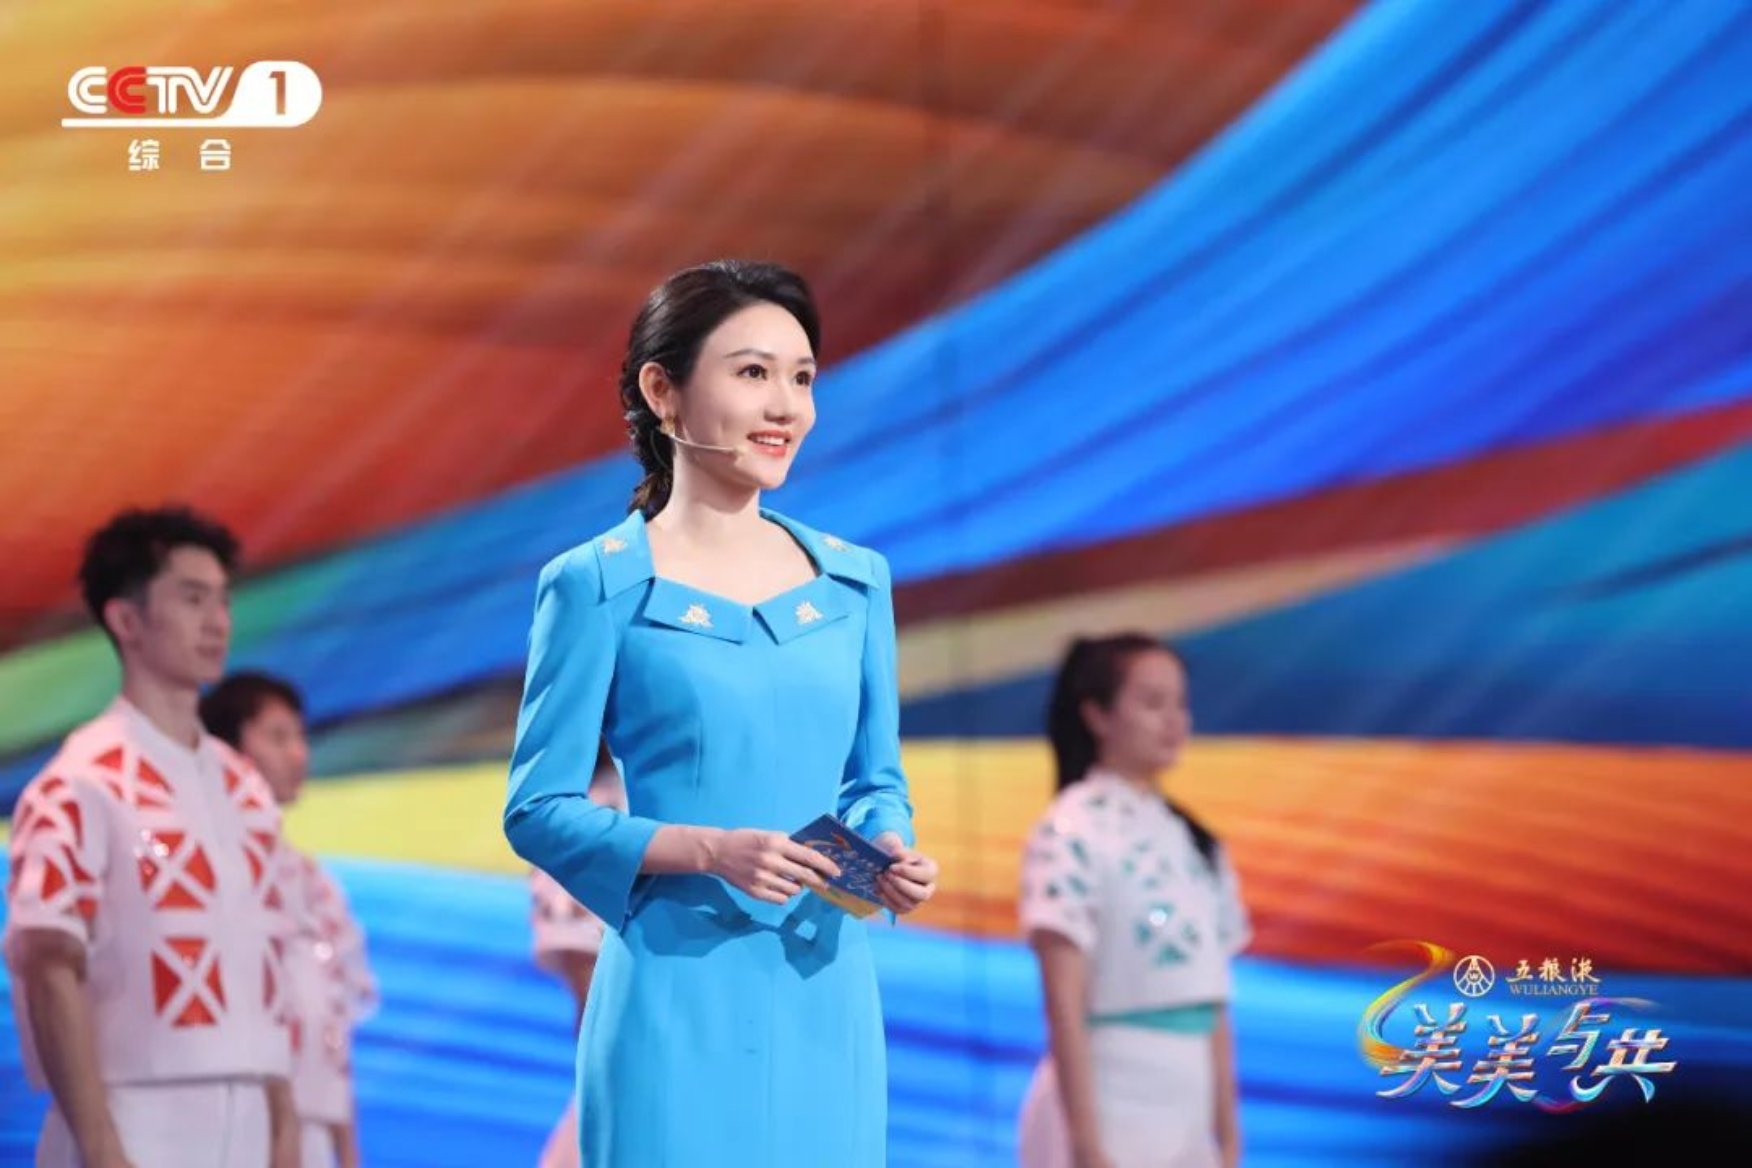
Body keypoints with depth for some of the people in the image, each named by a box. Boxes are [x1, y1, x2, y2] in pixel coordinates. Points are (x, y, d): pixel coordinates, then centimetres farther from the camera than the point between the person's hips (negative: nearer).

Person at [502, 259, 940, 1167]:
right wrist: (710, 851, -18)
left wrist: (890, 854, -6)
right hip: (681, 997, -4)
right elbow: (538, 808, -5)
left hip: (825, 995, 5)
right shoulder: (599, 587, -3)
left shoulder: (854, 581, 10)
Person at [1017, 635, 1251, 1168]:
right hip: (1109, 1107, -8)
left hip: (1185, 1118, 8)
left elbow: (1212, 1004, 15)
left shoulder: (1193, 843, 14)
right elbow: (1064, 1006, -14)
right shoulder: (1072, 834, -9)